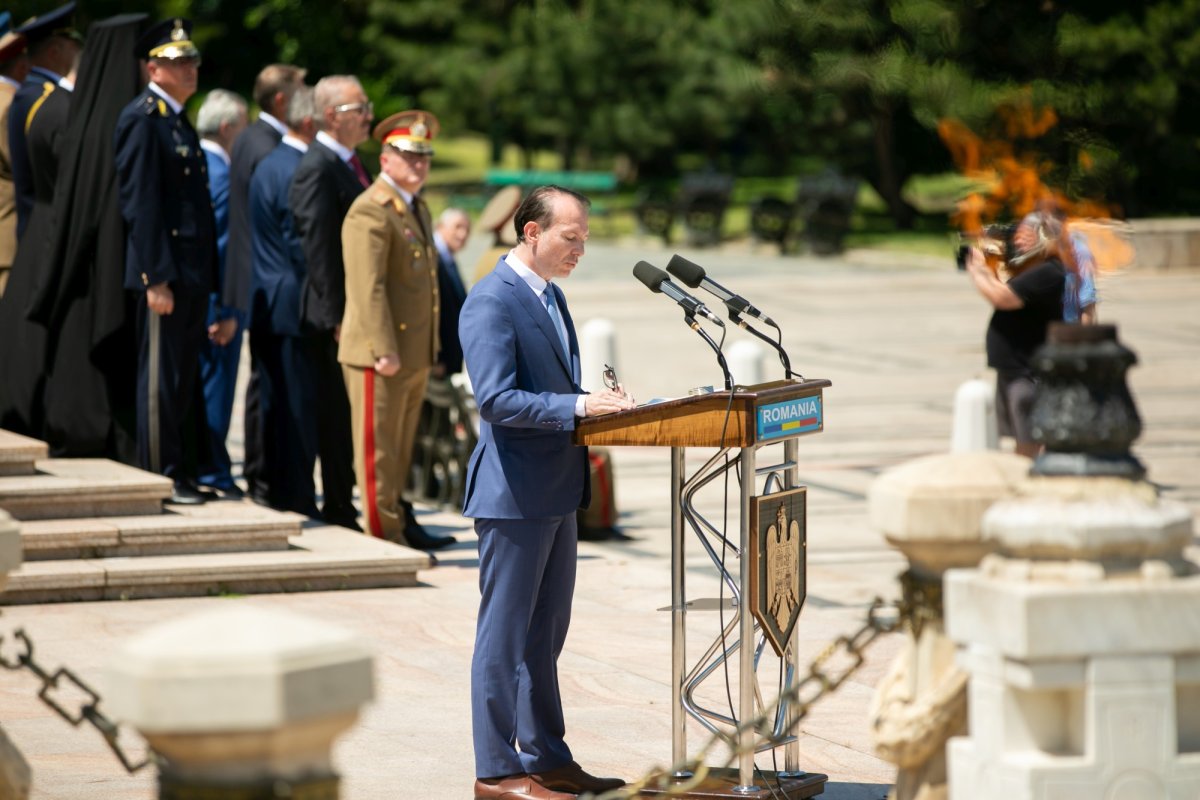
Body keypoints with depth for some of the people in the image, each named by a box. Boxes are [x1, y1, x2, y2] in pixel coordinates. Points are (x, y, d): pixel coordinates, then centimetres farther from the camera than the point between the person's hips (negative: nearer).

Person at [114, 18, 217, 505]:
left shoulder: (180, 121, 18)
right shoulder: (142, 118, -10)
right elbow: (139, 204, -16)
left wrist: (207, 278, 16)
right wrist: (156, 278, -20)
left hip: (193, 272, 9)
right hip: (165, 271, -9)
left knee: (183, 376, 12)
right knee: (160, 377, -3)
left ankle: (177, 467, 18)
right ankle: (160, 476, 1)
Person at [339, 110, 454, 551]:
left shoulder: (417, 208, 17)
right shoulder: (370, 212, -14)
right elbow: (369, 287, -20)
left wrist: (427, 349, 21)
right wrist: (384, 350, -24)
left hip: (414, 354, 9)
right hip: (381, 354, -9)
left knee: (401, 449, 15)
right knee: (379, 449, -3)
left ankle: (399, 523, 22)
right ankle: (384, 534, -1)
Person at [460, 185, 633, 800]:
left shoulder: (550, 296, 14)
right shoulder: (492, 302, -16)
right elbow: (496, 399, -23)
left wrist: (598, 401, 5)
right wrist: (578, 406, -27)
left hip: (556, 492, 9)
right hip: (514, 493, -9)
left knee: (545, 634, 16)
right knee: (505, 634, -2)